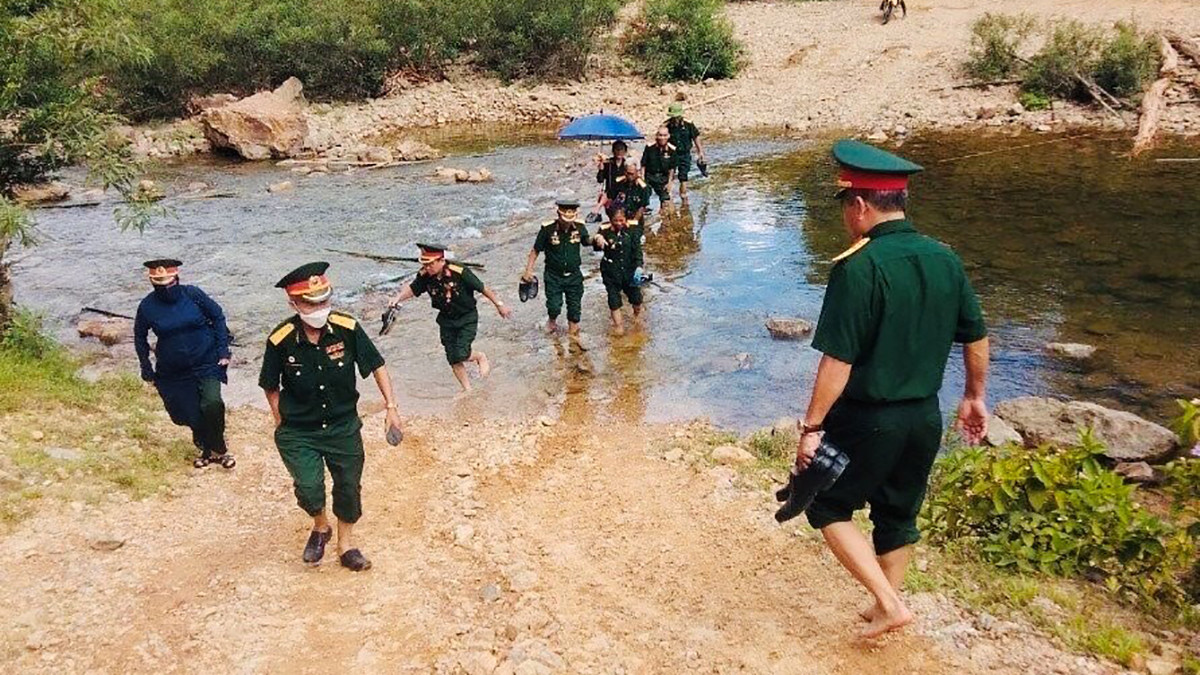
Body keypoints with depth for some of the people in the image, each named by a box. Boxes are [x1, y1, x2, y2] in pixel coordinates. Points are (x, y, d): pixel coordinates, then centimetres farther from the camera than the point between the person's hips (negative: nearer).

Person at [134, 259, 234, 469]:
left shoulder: (192, 294, -11)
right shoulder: (147, 306, -7)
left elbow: (217, 316, 1)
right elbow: (140, 338, 9)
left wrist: (223, 350, -3)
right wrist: (147, 369, 7)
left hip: (206, 361, -2)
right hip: (173, 371, 2)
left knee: (212, 403, -20)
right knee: (189, 413, 6)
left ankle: (218, 449, 3)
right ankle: (206, 449, 34)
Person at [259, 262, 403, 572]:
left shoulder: (347, 328, -17)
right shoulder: (281, 341, -19)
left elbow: (376, 365, -4)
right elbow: (271, 386, -1)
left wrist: (391, 407, -6)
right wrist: (281, 422, -2)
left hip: (344, 426, 2)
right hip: (298, 433, -2)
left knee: (349, 487, 11)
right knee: (309, 488, -15)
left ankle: (346, 544, 38)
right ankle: (320, 526, 21)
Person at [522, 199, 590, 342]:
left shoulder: (579, 226, -11)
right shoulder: (548, 229, -19)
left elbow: (587, 240, 12)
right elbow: (536, 250, -8)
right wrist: (528, 270, -11)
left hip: (574, 275, 2)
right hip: (553, 275, -2)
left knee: (575, 305, 11)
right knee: (554, 305, -5)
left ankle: (572, 331, 32)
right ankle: (552, 321, 30)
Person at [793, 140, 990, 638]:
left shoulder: (859, 267, -21)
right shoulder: (944, 259, 0)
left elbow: (838, 360, -23)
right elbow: (977, 338, 9)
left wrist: (812, 426, -14)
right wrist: (974, 398, 22)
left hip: (867, 419, -6)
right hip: (925, 416, 7)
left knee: (829, 507, 14)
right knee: (899, 514, 22)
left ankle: (890, 603, 7)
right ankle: (883, 609, 36)